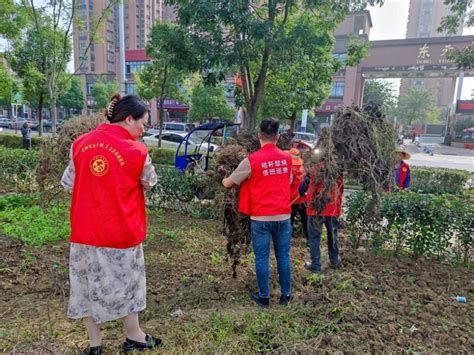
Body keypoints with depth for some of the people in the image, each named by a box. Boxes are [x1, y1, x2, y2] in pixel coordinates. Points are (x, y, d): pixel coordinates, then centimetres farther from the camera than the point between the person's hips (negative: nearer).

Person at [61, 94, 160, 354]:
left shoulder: (80, 144, 1)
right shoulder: (136, 150, -13)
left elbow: (68, 183, 10)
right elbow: (149, 183, 3)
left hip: (85, 230, 4)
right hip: (120, 231, -4)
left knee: (88, 282, 17)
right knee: (125, 282, 14)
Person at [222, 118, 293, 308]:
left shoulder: (251, 160, -10)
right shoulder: (287, 158, 2)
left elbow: (228, 184, 0)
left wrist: (224, 180, 22)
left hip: (261, 217, -3)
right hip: (283, 216, 3)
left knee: (262, 258, 8)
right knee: (283, 255, 14)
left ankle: (263, 297, 19)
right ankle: (286, 295, 25)